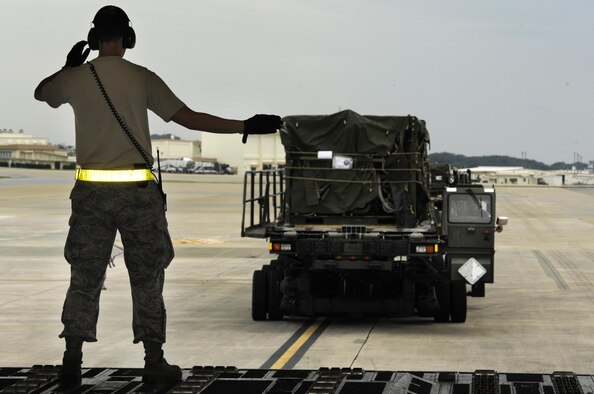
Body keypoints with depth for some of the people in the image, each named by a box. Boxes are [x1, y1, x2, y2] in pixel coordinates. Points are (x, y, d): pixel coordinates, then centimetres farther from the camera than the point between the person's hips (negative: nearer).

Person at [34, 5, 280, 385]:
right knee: (147, 278, 8)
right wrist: (245, 126, -1)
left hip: (92, 192, 2)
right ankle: (154, 361, 9)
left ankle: (72, 362, 6)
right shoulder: (141, 78, -4)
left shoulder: (76, 78, 3)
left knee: (84, 278, 9)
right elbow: (189, 118, -6)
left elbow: (41, 92, 25)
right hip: (138, 192, -2)